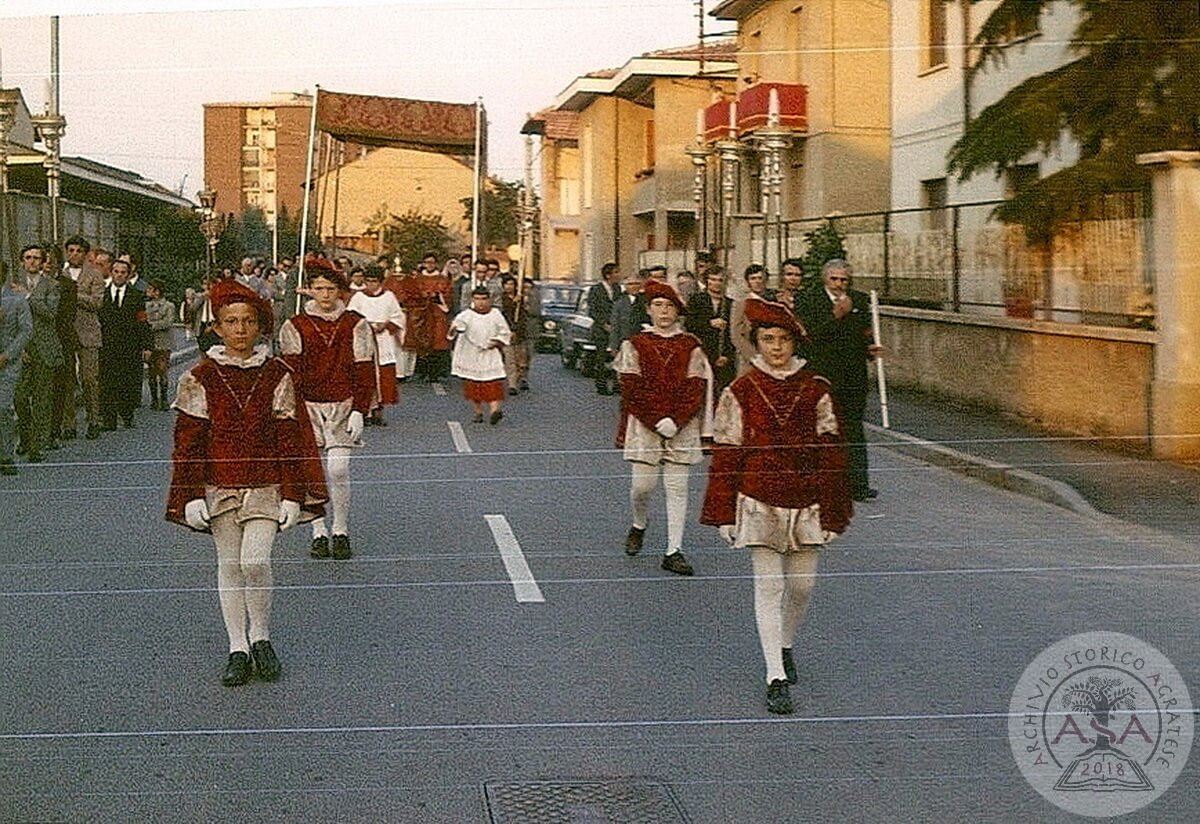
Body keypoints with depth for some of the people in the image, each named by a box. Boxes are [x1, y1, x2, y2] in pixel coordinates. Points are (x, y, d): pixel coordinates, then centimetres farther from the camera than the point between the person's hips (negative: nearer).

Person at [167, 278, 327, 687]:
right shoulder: (200, 379, -1)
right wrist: (191, 496, -4)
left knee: (255, 561, -14)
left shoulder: (277, 376, 0)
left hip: (266, 487, -1)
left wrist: (293, 495, -3)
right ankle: (238, 650, 17)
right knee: (229, 566, 7)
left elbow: (290, 439, 1)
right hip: (220, 488, 1)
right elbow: (188, 442, 1)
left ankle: (261, 638, 9)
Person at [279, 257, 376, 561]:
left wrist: (358, 411, -6)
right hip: (307, 407, 1)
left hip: (343, 406, -1)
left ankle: (341, 533, 4)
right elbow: (289, 372, 1)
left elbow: (364, 371, 1)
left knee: (338, 469, -11)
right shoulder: (295, 326, 3)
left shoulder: (356, 325, 2)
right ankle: (319, 535, 12)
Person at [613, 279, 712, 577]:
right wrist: (657, 422, -12)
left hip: (682, 427, 1)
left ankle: (674, 551, 2)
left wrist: (675, 422, -13)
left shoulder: (691, 346, 5)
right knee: (643, 483, -1)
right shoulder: (636, 345, 2)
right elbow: (631, 390, -4)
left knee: (677, 487, -1)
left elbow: (696, 389, -1)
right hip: (644, 425, -1)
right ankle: (638, 526, 31)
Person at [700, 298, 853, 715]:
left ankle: (785, 645, 37)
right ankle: (776, 677, 1)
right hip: (760, 503, -2)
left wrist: (833, 511, 1)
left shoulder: (816, 390, 1)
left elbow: (831, 451, 4)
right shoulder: (741, 392, -3)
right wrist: (725, 514, -3)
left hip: (806, 502, 2)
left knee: (802, 585, 9)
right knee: (768, 586, -2)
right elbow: (726, 455, -1)